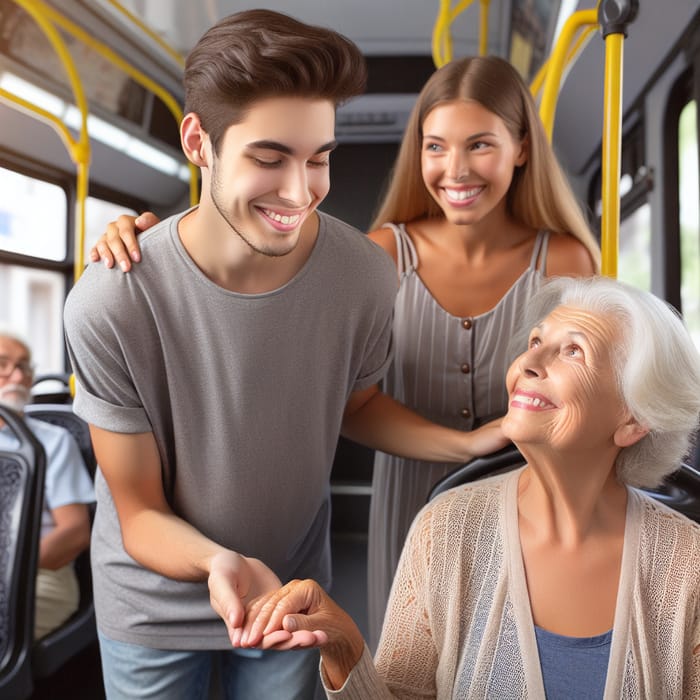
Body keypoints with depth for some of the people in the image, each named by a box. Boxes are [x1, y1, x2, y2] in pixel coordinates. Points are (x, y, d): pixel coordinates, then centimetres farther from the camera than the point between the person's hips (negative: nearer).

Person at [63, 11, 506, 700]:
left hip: (291, 593, 2)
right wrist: (217, 562, -37)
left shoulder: (365, 276, -21)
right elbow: (140, 512, -16)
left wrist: (470, 443, -16)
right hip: (153, 606, -1)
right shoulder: (109, 304, -27)